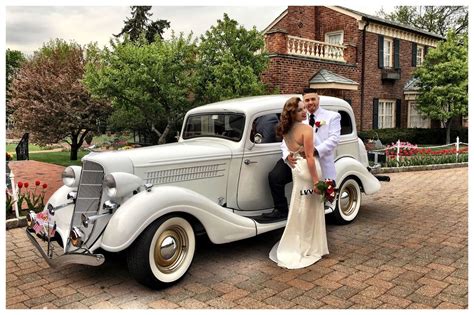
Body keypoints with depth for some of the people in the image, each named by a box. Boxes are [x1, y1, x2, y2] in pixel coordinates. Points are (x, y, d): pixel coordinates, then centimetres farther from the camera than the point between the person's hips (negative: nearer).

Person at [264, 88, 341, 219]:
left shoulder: (332, 116, 7)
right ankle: (281, 210, -1)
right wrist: (287, 155, -17)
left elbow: (334, 138, -8)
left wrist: (316, 150, -26)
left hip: (320, 161, -2)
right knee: (274, 176, -16)